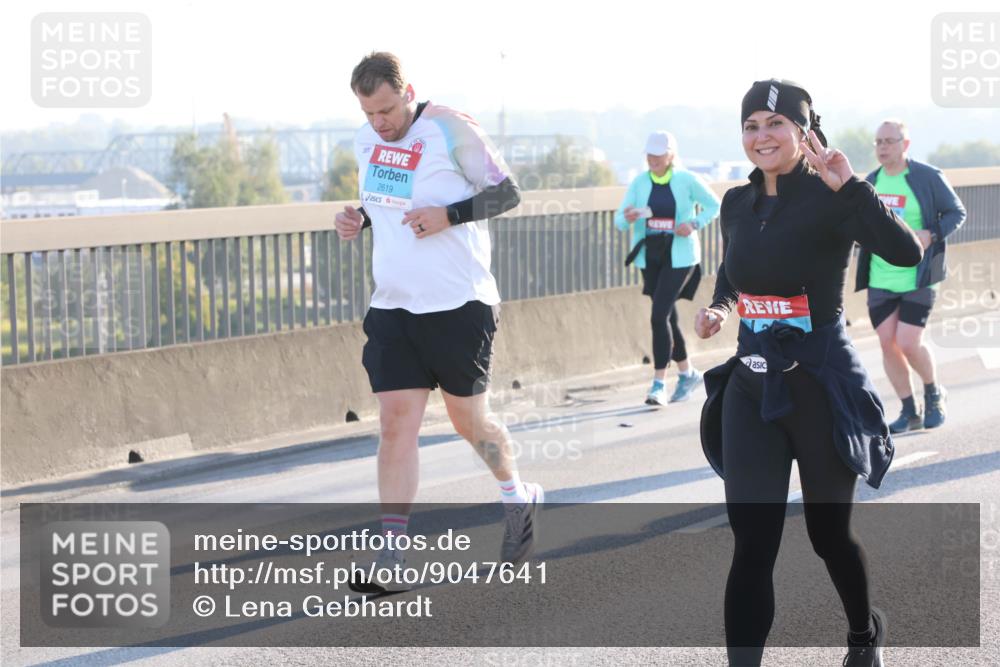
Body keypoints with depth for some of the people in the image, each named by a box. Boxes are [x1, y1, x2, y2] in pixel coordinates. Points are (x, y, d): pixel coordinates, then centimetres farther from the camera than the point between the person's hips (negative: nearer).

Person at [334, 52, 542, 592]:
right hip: (393, 307, 5)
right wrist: (359, 219, 2)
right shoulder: (366, 141, 8)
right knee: (395, 425, -4)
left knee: (469, 420, 8)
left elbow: (507, 193, -7)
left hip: (459, 305, -5)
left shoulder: (450, 130, -11)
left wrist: (449, 215, -21)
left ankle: (519, 500, 37)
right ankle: (391, 557, -5)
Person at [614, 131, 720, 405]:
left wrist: (694, 224, -12)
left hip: (679, 257, -5)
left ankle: (658, 384, -12)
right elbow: (619, 220, 0)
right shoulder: (640, 182, 3)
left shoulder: (687, 180, -6)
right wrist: (627, 218, -24)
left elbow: (714, 206, 5)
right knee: (667, 318, 12)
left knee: (659, 316, -15)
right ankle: (687, 373, 31)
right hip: (650, 257, 5)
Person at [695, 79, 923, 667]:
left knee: (829, 533, 14)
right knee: (752, 545, -5)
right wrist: (719, 307, 3)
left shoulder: (830, 201, -13)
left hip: (822, 383, -4)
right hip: (750, 384, 4)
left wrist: (849, 185, -36)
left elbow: (906, 253, -30)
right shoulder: (737, 204, 4)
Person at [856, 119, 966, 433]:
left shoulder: (929, 178, -7)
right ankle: (909, 412, 13)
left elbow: (957, 212, -1)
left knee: (908, 344, -11)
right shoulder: (871, 181, 8)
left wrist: (931, 235, -17)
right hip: (880, 280, 5)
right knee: (888, 345, 1)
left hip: (918, 278, -5)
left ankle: (934, 393, 17)